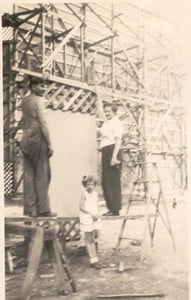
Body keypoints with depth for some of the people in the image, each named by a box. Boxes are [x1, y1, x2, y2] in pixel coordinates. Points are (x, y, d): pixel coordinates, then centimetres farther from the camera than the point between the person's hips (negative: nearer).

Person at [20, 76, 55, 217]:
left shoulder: (24, 100, 14)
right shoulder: (38, 100, -8)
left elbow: (23, 122, 16)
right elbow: (43, 122, -14)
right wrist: (49, 144, -13)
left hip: (25, 138, 8)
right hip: (38, 138, -7)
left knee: (29, 175, 7)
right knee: (42, 175, -2)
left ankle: (29, 208, 10)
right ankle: (43, 209, 1)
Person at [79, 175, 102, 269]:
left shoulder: (95, 193, 8)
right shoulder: (84, 194, -9)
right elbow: (81, 207, -12)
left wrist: (97, 215, -2)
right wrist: (91, 214, -15)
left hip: (95, 219, 6)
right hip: (86, 219, -6)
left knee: (93, 239, 10)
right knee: (89, 240, 2)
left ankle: (95, 260, 19)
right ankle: (93, 260, 6)